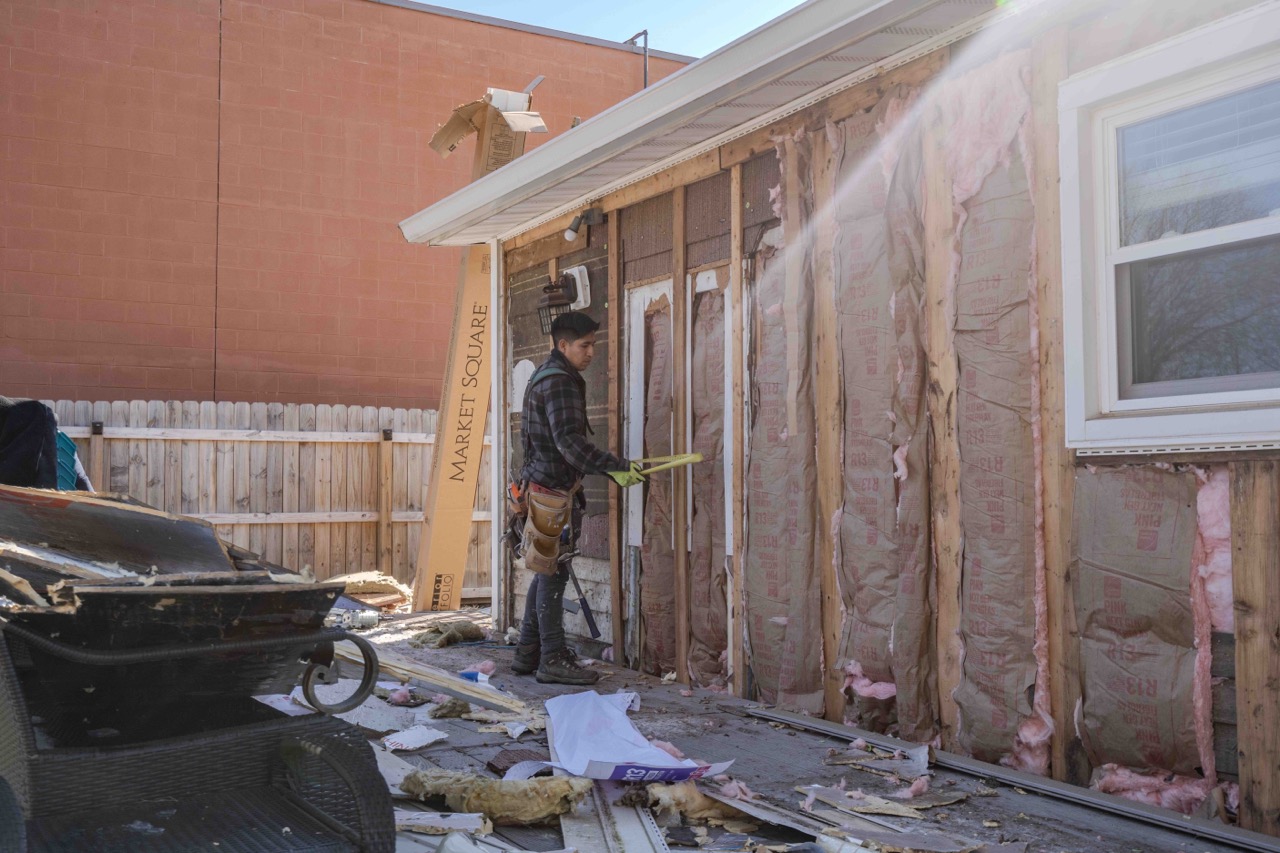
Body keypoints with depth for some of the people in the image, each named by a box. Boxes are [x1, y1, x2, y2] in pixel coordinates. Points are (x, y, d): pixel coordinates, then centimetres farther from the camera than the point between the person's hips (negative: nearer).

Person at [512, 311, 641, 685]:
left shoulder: (545, 376, 18)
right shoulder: (559, 381, -15)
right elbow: (570, 442, -25)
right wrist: (619, 466, -25)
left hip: (542, 485, 10)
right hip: (554, 489, -10)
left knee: (547, 573, 15)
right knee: (553, 574, -5)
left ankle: (528, 653, 21)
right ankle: (553, 659, 0)